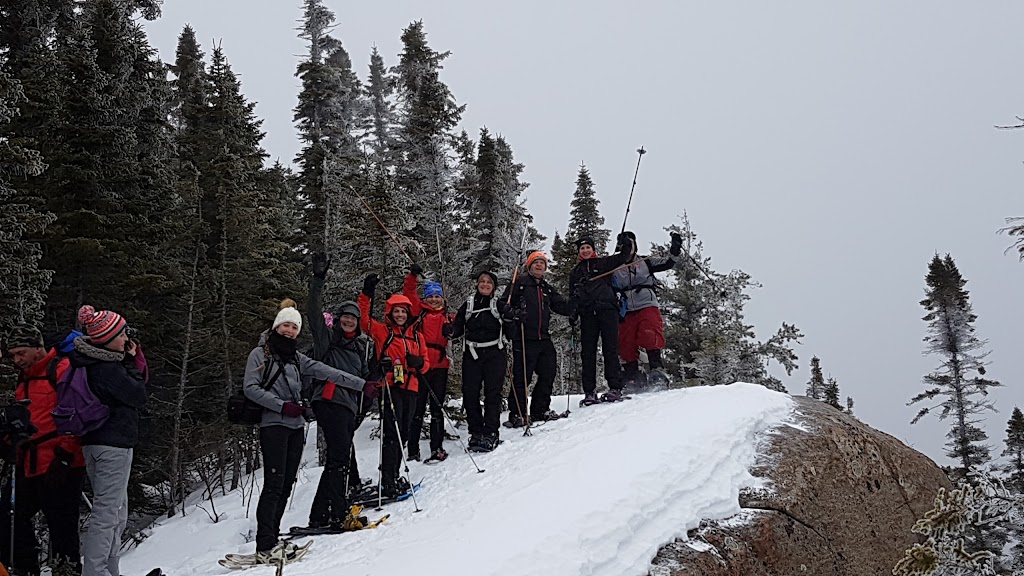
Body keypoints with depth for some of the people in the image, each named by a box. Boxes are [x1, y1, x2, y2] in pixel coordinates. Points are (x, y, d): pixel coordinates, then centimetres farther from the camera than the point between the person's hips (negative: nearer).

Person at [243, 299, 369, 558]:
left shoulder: (297, 358, 18)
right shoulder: (260, 353, 2)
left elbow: (327, 372, 11)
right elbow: (250, 388, -6)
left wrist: (362, 384, 3)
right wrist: (282, 405, -14)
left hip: (296, 426, 6)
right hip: (273, 424, -6)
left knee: (286, 484, 3)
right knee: (274, 483, -13)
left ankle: (270, 541, 7)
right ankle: (265, 546, -15)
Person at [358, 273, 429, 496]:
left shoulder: (417, 336, 18)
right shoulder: (382, 331, 6)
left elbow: (426, 363, 18)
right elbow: (362, 318, -7)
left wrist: (419, 363, -5)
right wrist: (367, 294, -16)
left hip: (410, 388, 5)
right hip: (391, 387, -5)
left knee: (403, 434, 10)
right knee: (392, 433, -12)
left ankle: (393, 477, 20)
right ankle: (388, 482, -12)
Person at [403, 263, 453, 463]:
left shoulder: (448, 318, 15)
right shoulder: (419, 311, 9)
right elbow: (408, 294, 1)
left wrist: (451, 331, -10)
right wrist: (413, 276, -12)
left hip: (440, 366, 2)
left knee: (437, 409, 7)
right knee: (417, 408, 2)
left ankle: (437, 448, 12)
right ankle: (412, 450, 7)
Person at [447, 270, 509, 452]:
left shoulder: (499, 304, 9)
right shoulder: (468, 305, 14)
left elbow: (508, 329, 6)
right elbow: (459, 326, 9)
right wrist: (451, 331, -12)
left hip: (494, 354, -2)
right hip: (472, 354, 2)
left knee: (493, 392, -5)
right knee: (470, 393, -3)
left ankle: (491, 434, -1)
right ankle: (476, 433, 7)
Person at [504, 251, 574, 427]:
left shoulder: (548, 289, 20)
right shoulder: (519, 283, 3)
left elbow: (563, 308, 16)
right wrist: (513, 312, -20)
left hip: (543, 338, 6)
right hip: (523, 338, -6)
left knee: (548, 373, 8)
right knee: (522, 377, -6)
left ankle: (540, 410, 21)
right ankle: (516, 414, 2)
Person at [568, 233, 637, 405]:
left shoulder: (603, 263, 15)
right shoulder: (575, 273, 23)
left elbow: (624, 256, 7)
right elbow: (573, 297, 23)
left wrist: (626, 244, -13)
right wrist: (572, 314, 9)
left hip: (607, 310, -3)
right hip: (587, 315, 3)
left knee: (610, 349, -8)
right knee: (588, 352, -1)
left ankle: (615, 388, -10)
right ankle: (589, 392, 0)